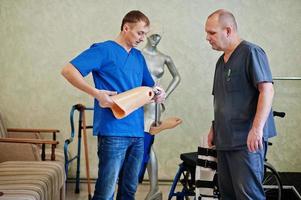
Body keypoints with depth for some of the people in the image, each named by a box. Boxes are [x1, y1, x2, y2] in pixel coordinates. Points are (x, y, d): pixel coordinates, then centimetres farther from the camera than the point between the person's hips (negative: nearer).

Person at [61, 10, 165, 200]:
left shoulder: (138, 56, 18)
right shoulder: (104, 50, -4)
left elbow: (149, 86, 29)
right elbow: (68, 70, -12)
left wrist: (158, 93, 6)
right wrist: (96, 93, -20)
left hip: (137, 131, 7)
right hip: (113, 132, -7)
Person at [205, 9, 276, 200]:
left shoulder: (251, 53, -7)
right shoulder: (222, 61, 18)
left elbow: (267, 90, -15)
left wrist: (257, 128, -23)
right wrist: (214, 128, 20)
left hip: (246, 140, -8)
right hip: (224, 139, 8)